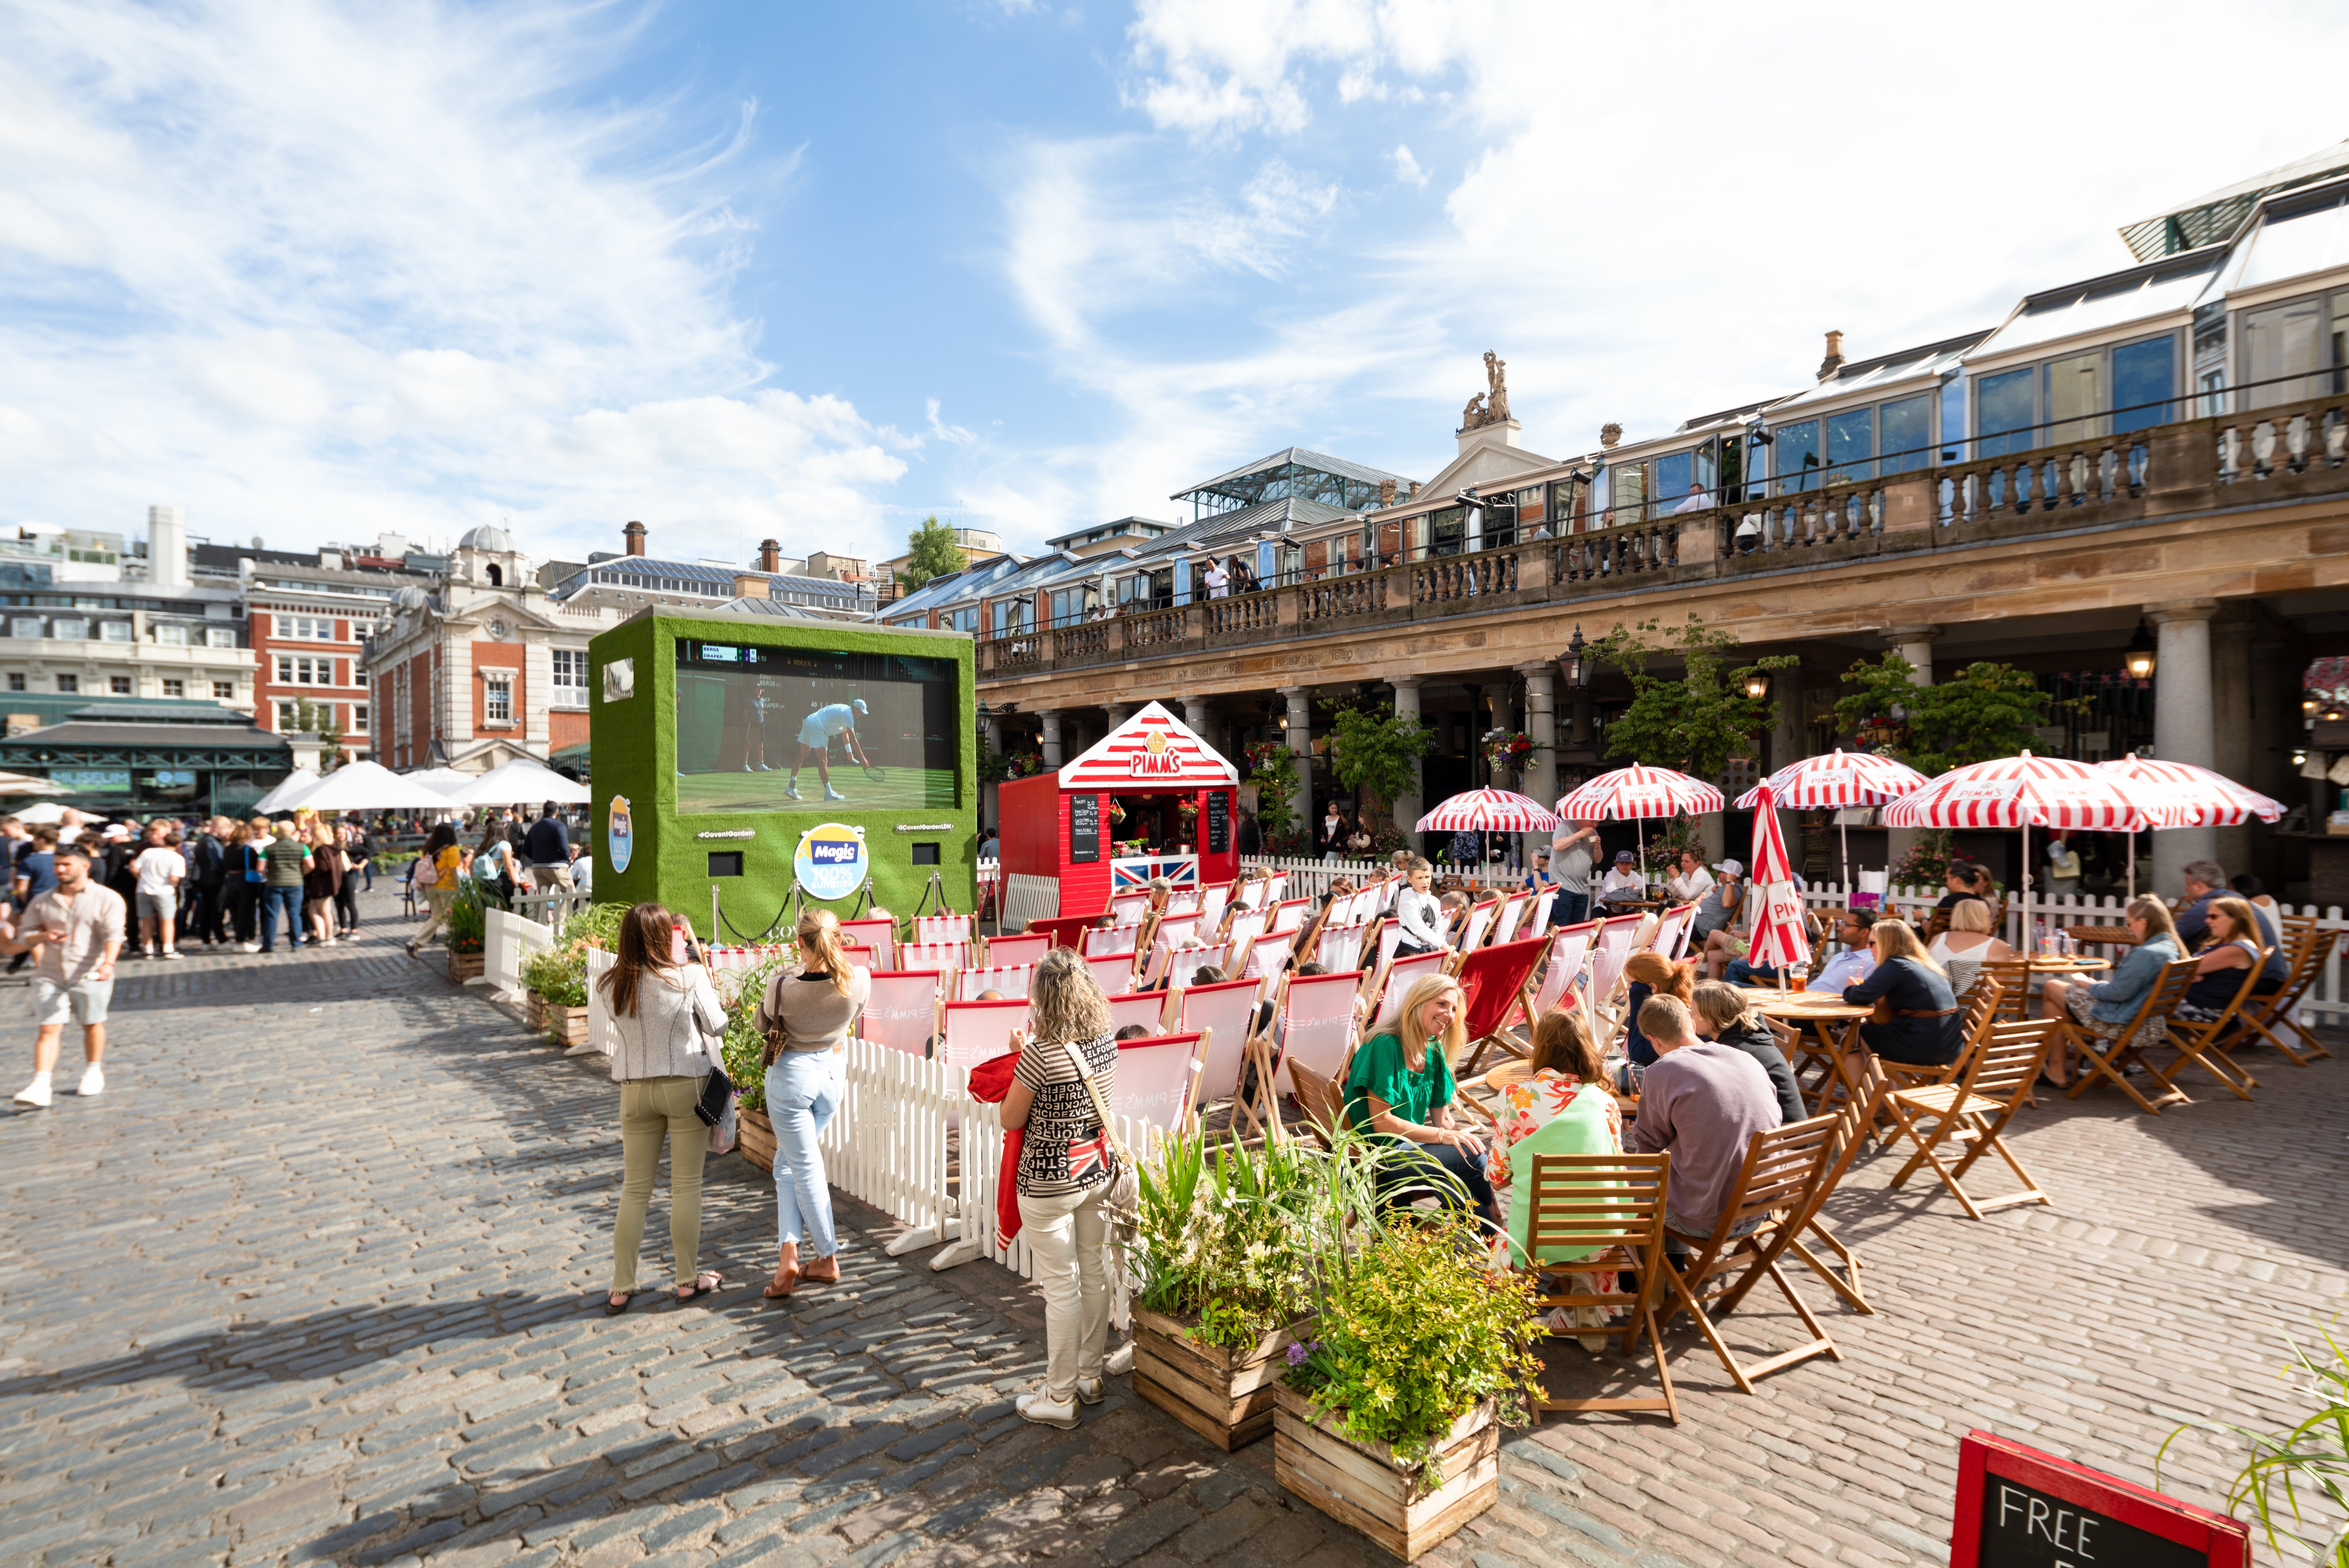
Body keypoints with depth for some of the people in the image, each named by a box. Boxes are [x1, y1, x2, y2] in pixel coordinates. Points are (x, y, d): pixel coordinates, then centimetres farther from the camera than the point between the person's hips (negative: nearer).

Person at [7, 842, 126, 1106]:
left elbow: (113, 934, -14)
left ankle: (92, 1072, 27)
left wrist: (109, 962, -30)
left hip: (90, 976, -3)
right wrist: (43, 937, -12)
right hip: (50, 976, 3)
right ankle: (40, 1086, -7)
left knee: (92, 1024, 9)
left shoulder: (107, 899, -3)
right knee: (47, 1028, -5)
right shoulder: (42, 902, 11)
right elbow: (24, 935, 13)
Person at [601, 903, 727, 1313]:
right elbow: (716, 1025, -6)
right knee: (687, 1185, 8)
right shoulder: (688, 977, -14)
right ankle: (688, 1279, 19)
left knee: (635, 1188, 13)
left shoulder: (611, 984, -4)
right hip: (685, 1086, -3)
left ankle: (621, 1288, 19)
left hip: (635, 1090, 3)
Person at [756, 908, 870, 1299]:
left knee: (806, 1168, 10)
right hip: (833, 1072, 4)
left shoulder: (783, 988, -25)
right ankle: (789, 1250, 16)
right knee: (788, 1163, 21)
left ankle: (828, 1259, 20)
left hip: (792, 1075, -4)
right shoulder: (860, 981, -17)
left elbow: (762, 1024, -3)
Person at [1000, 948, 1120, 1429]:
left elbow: (1010, 1120, -13)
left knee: (1061, 1287, 7)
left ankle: (1060, 1398, 23)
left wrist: (1022, 1050, -5)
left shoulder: (1041, 1052, -25)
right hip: (1097, 1170, 7)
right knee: (1094, 1273, 19)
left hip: (1049, 1183, -6)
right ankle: (1090, 1376, 36)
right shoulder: (1106, 1041, -5)